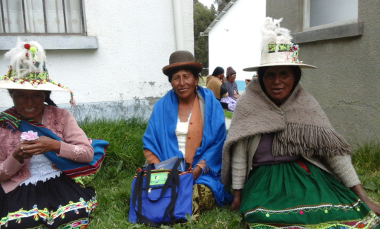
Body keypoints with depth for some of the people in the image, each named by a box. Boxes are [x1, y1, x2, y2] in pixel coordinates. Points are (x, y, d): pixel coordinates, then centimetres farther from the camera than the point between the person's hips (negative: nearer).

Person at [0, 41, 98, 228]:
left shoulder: (61, 116, 0)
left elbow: (88, 154, -5)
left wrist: (55, 145, -19)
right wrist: (16, 158, -15)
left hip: (60, 185, 0)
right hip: (19, 191, 0)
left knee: (79, 213, -27)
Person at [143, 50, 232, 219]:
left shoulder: (210, 105, -1)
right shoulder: (161, 106, 3)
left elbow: (217, 145, -5)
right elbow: (149, 143, 2)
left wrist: (196, 172, -17)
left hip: (202, 175, -1)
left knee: (199, 195, -29)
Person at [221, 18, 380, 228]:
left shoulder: (306, 104, -3)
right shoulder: (248, 105, -10)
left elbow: (333, 150, -3)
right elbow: (239, 155, -5)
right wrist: (237, 194, -2)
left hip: (306, 175, 3)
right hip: (264, 179, -2)